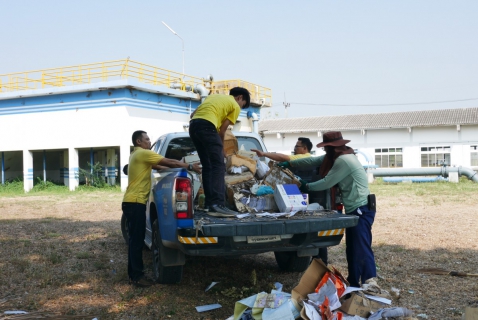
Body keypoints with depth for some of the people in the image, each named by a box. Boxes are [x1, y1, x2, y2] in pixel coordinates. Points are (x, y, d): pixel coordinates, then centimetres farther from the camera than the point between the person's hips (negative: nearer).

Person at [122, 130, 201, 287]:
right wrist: (190, 167, -8)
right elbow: (169, 162, -13)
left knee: (135, 239, 13)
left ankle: (133, 273, 18)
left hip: (132, 201, 10)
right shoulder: (143, 153, -10)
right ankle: (136, 276, -5)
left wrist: (182, 166, 13)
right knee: (137, 240, -8)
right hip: (135, 202, -10)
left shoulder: (137, 155, 21)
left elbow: (157, 166, 19)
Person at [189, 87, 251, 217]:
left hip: (193, 125, 8)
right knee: (218, 166, -10)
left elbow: (193, 114, 29)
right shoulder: (235, 106, 14)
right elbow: (222, 130, 7)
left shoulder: (214, 96, 34)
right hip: (207, 126, -8)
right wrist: (221, 149, 21)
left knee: (207, 166, 13)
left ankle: (210, 202, 12)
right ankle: (217, 205, -23)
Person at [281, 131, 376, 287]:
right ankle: (354, 285, 22)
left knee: (362, 250, -12)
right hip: (354, 210, 10)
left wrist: (306, 186, 0)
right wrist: (289, 163, 20)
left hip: (362, 210, -10)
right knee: (352, 251, 14)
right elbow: (313, 160, 17)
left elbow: (327, 183, -15)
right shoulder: (337, 157, 11)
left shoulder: (344, 160, -20)